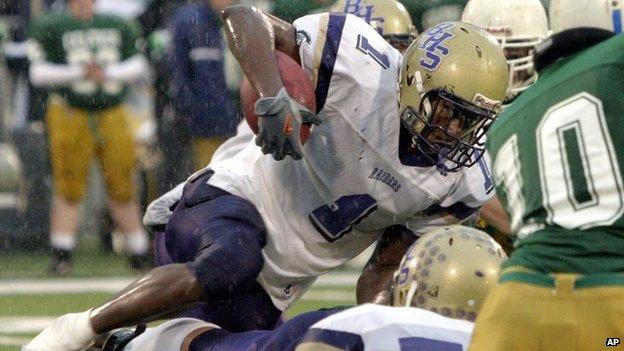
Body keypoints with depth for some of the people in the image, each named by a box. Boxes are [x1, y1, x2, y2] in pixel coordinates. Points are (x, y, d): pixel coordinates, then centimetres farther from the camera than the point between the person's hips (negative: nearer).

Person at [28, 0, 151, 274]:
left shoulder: (119, 28, 12)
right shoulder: (51, 28, 2)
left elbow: (138, 65, 7)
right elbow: (38, 73, -3)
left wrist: (107, 74, -10)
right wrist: (77, 72, -14)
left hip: (112, 116, 3)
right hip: (70, 115, -3)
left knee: (121, 187, 4)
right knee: (68, 189, -7)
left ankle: (139, 252, 13)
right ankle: (61, 254, -3)